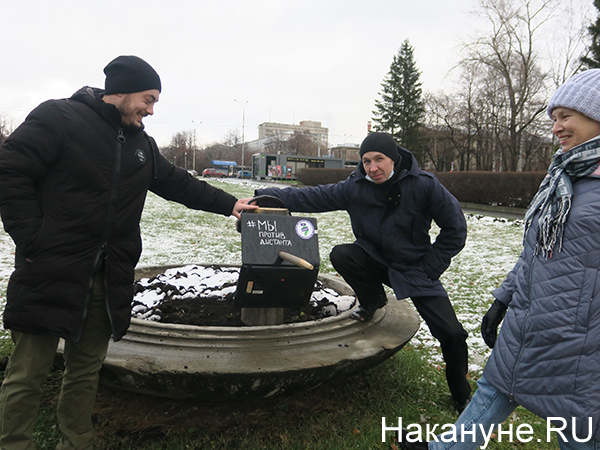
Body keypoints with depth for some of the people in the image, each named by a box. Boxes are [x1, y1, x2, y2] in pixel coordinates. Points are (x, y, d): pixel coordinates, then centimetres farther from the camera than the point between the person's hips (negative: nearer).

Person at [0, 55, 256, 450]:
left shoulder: (142, 144, 14)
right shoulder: (59, 118, -6)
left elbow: (178, 184, 19)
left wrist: (229, 204, 15)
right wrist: (33, 241, -14)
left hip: (108, 280, 6)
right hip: (49, 275, -6)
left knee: (87, 369, 16)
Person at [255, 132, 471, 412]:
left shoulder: (424, 185, -18)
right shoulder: (354, 187, -12)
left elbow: (455, 228, -9)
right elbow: (310, 197, -13)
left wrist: (429, 268, -11)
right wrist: (263, 196, -22)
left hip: (415, 269, -2)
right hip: (375, 260, 2)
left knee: (452, 335, -8)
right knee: (340, 255, -27)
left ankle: (462, 397, 23)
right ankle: (373, 300, 4)